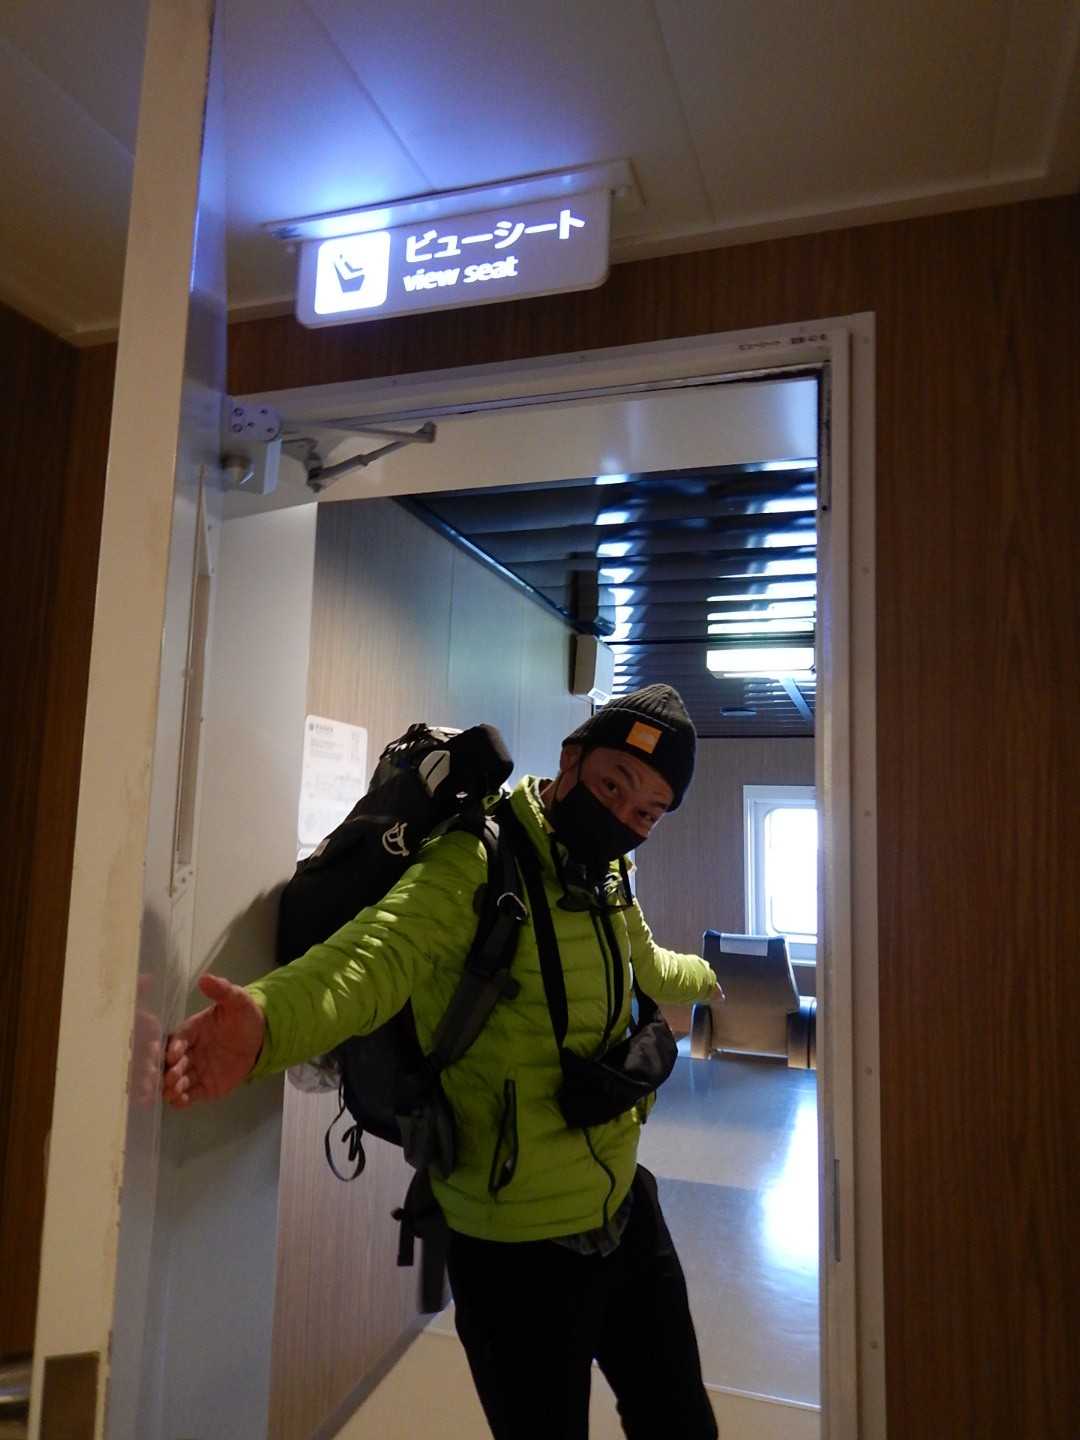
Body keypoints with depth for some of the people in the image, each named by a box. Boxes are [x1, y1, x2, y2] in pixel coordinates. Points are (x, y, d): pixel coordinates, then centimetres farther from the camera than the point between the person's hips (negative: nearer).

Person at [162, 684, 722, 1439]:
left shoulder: (609, 878, 3)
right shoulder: (475, 865, -23)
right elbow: (377, 954, -42)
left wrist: (705, 975, 43)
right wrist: (267, 1022, -62)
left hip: (627, 1207, 8)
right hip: (520, 1242, -8)